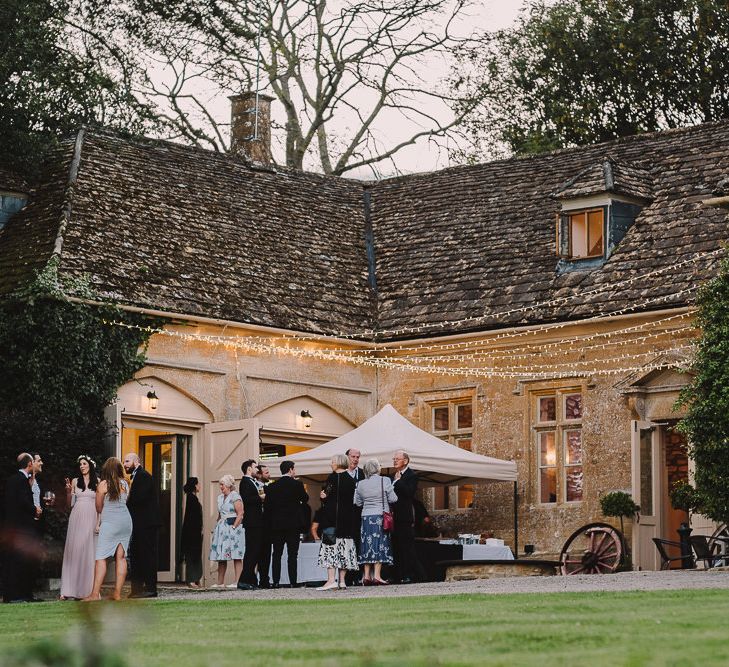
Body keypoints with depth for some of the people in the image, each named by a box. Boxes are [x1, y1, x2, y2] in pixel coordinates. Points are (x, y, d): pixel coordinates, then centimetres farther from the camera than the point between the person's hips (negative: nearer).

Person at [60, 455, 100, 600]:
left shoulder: (97, 482, 6)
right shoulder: (75, 481, 9)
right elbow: (70, 504, 9)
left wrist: (99, 522, -5)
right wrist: (68, 491, -9)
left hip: (91, 518, -1)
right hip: (77, 518, 1)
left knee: (88, 552, -1)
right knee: (73, 551, -2)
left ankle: (88, 589, 3)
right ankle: (69, 589, -2)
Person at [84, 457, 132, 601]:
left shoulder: (103, 485, -5)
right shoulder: (125, 484, 6)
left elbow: (99, 508, 4)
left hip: (110, 523, -5)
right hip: (126, 521, 5)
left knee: (101, 558, -4)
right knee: (121, 557, 5)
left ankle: (95, 593, -10)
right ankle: (118, 593, 4)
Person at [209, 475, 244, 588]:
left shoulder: (235, 496, -7)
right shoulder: (220, 497, 17)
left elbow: (240, 514, -13)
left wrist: (234, 527, -17)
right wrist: (218, 526, 12)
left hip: (233, 527, -8)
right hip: (221, 529, 8)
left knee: (236, 556, -10)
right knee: (221, 557, 7)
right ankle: (220, 582, 11)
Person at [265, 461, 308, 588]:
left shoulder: (272, 487, 1)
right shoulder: (297, 485, -6)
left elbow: (267, 507, 1)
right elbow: (305, 498, 9)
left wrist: (271, 519, 12)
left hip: (277, 525, 2)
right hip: (293, 524, -2)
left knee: (277, 554, 6)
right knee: (292, 555, 0)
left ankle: (276, 582, 1)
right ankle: (292, 582, -4)